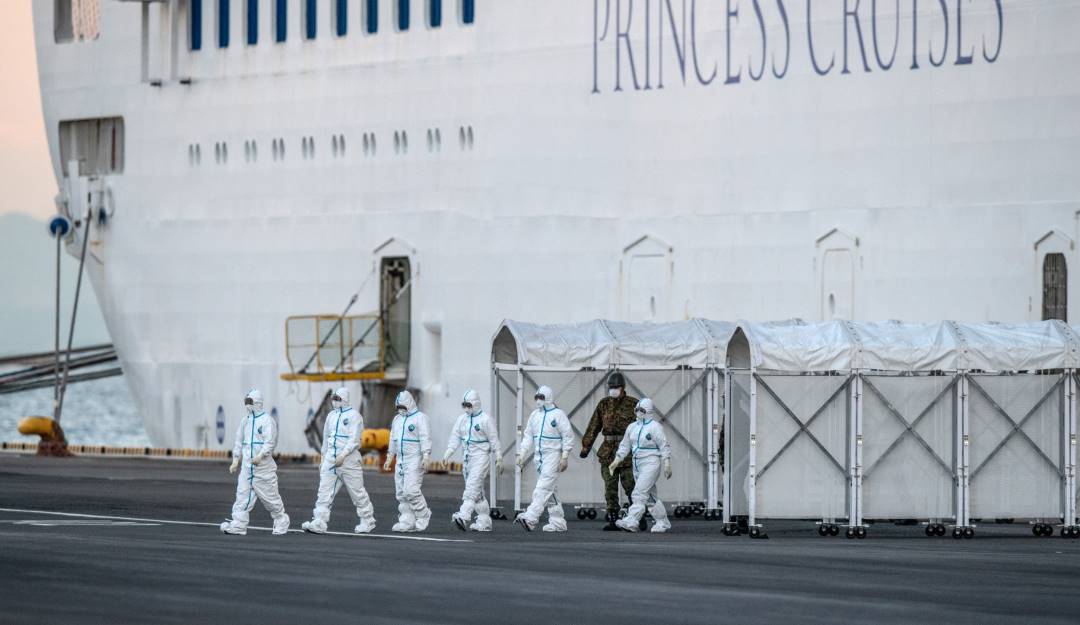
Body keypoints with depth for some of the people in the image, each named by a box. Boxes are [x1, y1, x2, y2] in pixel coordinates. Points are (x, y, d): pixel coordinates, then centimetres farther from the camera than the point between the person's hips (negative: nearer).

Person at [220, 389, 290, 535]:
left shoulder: (267, 421, -7)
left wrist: (261, 455, -28)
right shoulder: (245, 421, 15)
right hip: (247, 466, 6)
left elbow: (270, 442, -15)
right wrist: (236, 460, 14)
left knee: (270, 496, 2)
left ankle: (281, 523, 18)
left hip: (264, 467, -6)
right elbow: (239, 441, 21)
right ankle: (238, 525, -8)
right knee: (242, 495, -4)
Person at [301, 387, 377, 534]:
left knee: (357, 492, 2)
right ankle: (318, 524, -10)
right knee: (324, 491, -5)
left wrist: (343, 455, -24)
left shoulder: (354, 415, -7)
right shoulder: (331, 415, 14)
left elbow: (354, 439, -16)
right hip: (331, 458, 6)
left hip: (348, 459, -6)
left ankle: (367, 522, 17)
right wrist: (324, 459, 22)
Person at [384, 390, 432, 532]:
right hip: (400, 460, 8)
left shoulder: (419, 418, -7)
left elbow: (425, 439, -14)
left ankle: (423, 516, -1)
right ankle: (407, 521, 8)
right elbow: (393, 440, 25)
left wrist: (426, 457, -22)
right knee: (401, 493, 5)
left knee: (411, 490, -16)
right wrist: (389, 458, 24)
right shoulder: (397, 419, 17)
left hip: (414, 460, -8)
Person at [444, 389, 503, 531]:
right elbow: (455, 437, 9)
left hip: (481, 457, -7)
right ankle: (484, 522, 16)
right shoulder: (462, 419, 11)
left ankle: (463, 517, -30)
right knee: (478, 491, 10)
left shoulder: (486, 419, -6)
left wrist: (498, 459, -3)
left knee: (472, 487, -19)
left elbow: (494, 440, -4)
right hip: (466, 458, 7)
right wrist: (447, 454, -3)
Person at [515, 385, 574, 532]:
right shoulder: (534, 415, 14)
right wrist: (522, 454, 7)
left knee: (544, 488, -16)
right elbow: (528, 436, 17)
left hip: (553, 455, -8)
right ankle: (558, 522, 14)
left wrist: (565, 457, -13)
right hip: (540, 456, 8)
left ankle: (530, 518, -28)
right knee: (551, 490, 9)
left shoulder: (558, 415, -6)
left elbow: (568, 436, -7)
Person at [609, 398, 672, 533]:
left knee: (639, 493, -17)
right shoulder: (632, 427, 13)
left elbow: (664, 446, -7)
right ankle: (663, 522, 21)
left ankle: (631, 522, -23)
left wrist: (667, 465, -11)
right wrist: (617, 460, 7)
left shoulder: (655, 427, -7)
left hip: (651, 464, -8)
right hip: (637, 465, 8)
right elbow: (625, 445, 17)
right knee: (650, 496, 11)